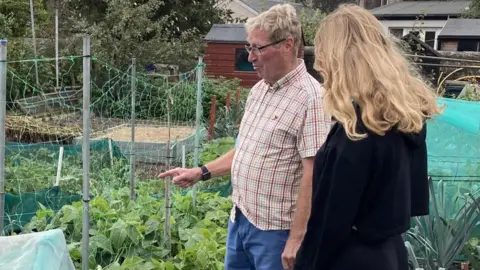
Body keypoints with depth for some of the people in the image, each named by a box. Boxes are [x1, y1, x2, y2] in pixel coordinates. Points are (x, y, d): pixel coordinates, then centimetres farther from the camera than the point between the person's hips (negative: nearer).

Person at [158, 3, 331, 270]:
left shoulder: (310, 98, -19)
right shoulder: (259, 89, 8)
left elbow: (313, 175, -22)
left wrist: (297, 238, -22)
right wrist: (202, 172, 13)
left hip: (275, 229, -8)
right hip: (240, 219, 8)